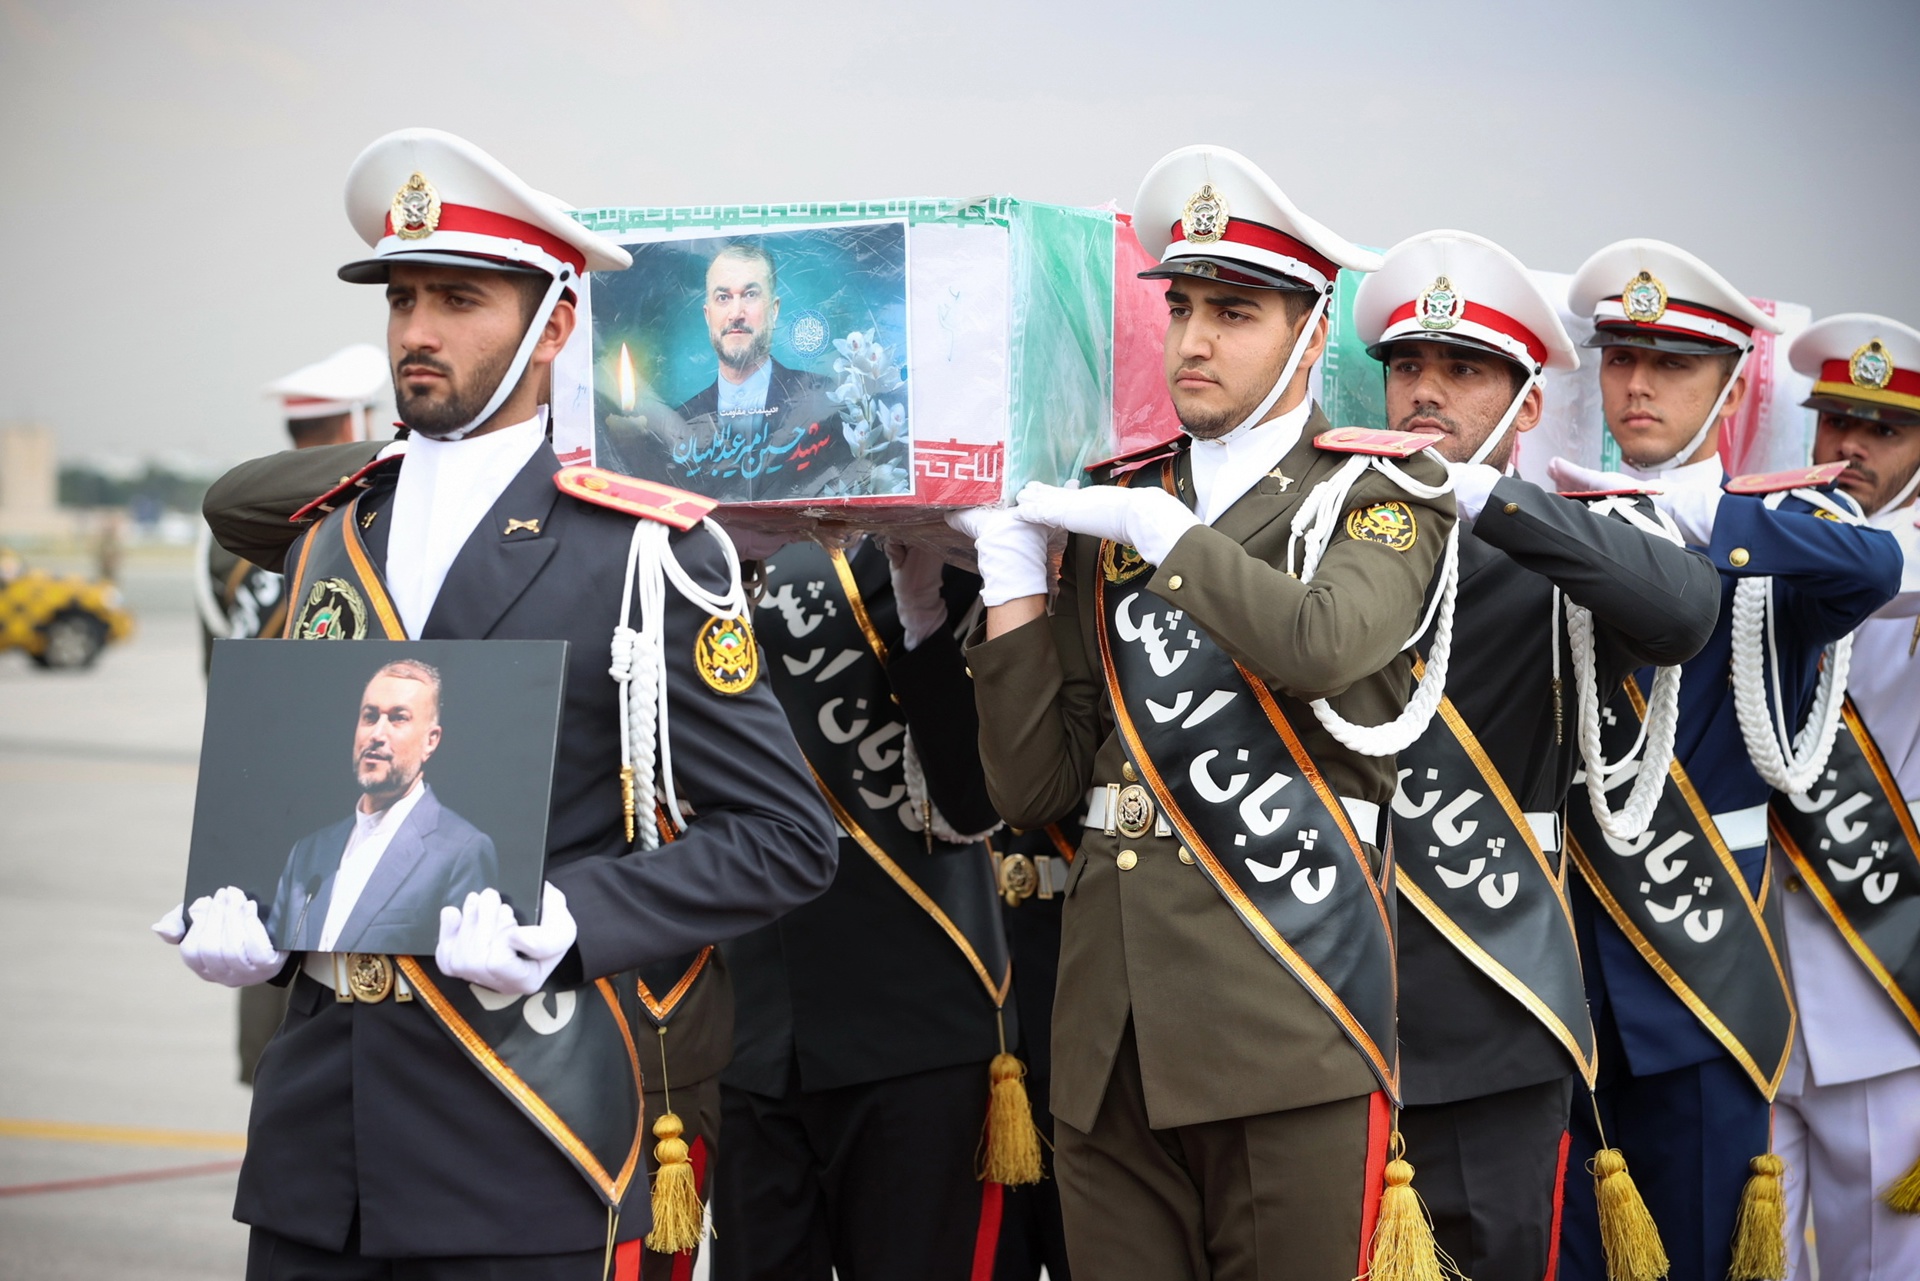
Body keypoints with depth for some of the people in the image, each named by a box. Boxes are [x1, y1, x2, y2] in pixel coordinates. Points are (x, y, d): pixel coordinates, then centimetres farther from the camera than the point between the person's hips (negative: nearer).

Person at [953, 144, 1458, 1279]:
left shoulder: (1385, 493, 3)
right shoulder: (1113, 509, 15)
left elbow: (1324, 642, -22)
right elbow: (1035, 789, 11)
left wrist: (1158, 527, -11)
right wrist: (1013, 577, 2)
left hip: (1286, 1020, -4)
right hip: (1110, 1041, 4)